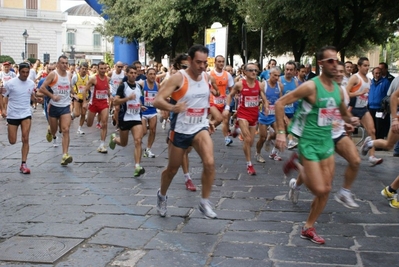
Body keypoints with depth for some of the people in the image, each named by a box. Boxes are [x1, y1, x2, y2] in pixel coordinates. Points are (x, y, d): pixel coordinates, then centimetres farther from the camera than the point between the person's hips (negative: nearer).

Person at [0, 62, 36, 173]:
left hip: (26, 114, 2)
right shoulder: (10, 83, -10)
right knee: (12, 141, 4)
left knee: (25, 139, -9)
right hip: (12, 115, -2)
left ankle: (23, 164, -3)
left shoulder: (31, 83, 1)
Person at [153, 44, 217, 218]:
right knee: (172, 169, 12)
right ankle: (162, 196, 42)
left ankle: (204, 203, -6)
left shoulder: (206, 77, 2)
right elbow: (157, 101, -24)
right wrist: (172, 108, -43)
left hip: (200, 128, 3)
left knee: (209, 162, -20)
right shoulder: (178, 78, -16)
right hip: (180, 129, -3)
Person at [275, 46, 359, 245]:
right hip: (310, 144, -7)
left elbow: (344, 113, 25)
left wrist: (351, 120, 2)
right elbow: (280, 103, -18)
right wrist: (281, 132, -22)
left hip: (327, 143, 7)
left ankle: (308, 229, 23)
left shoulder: (338, 90, 6)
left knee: (326, 189, 7)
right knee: (319, 189, -10)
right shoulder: (311, 86, -17)